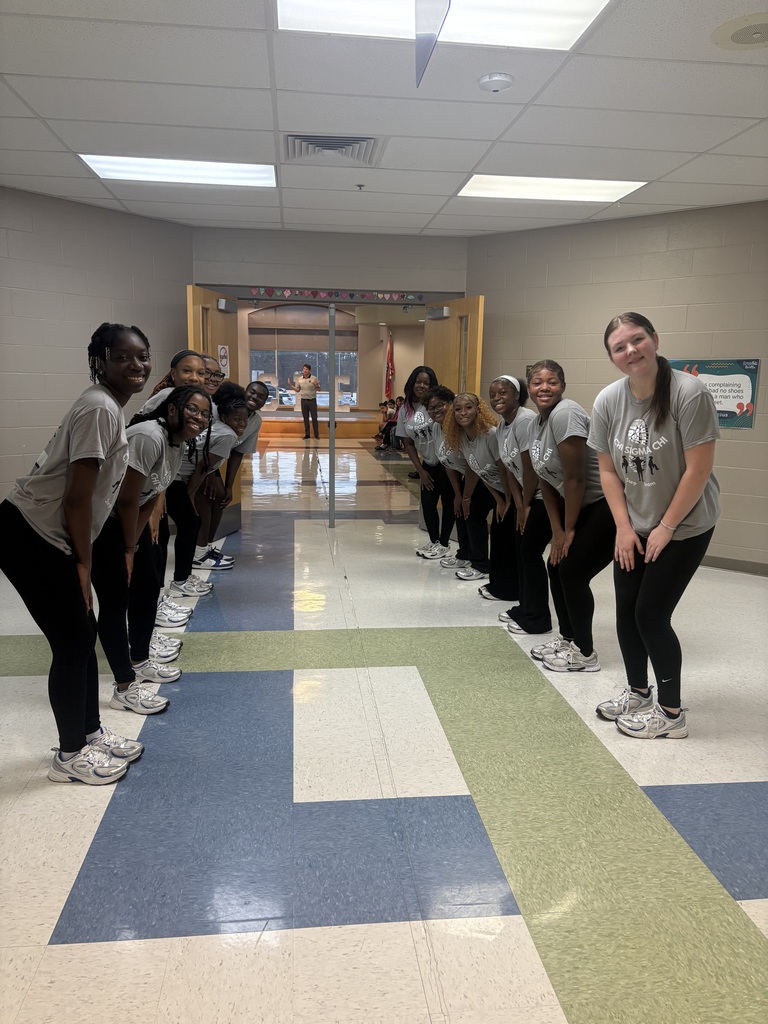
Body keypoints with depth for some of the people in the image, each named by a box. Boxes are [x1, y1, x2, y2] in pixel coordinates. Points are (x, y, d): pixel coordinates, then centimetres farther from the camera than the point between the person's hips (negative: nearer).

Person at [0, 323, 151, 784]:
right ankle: (71, 755, 17)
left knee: (83, 635, 15)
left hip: (51, 539, 10)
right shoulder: (98, 409, -19)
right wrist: (83, 563, -12)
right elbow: (77, 497, -20)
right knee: (73, 642, 0)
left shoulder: (113, 408, 12)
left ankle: (91, 733, 32)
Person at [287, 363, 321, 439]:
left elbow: (319, 389, -2)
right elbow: (297, 390, 10)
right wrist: (290, 385, -2)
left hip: (312, 400, -3)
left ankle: (316, 435, 6)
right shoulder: (299, 379, 4)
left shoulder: (314, 378, -5)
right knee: (306, 418, 7)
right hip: (304, 400, 3)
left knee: (314, 418, -1)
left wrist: (316, 385, -23)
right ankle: (307, 434, 14)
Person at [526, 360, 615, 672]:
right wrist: (557, 531, 6)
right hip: (581, 505, 9)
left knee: (573, 573, -7)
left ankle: (585, 654, 9)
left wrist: (569, 530, -12)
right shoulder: (536, 424, 7)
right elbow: (547, 480, 10)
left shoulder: (565, 414, -22)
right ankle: (567, 639, 28)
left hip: (609, 504, -9)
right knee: (557, 567, 12)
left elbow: (575, 478, -22)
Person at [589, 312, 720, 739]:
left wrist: (665, 528, -14)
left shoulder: (688, 393, -21)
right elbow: (608, 469, 1)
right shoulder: (608, 400, -7)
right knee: (626, 610, 8)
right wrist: (624, 528, -4)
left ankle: (671, 713, 12)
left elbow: (698, 470, -19)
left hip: (685, 527, -5)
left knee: (650, 614, -6)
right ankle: (638, 692, 31)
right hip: (634, 526, 5)